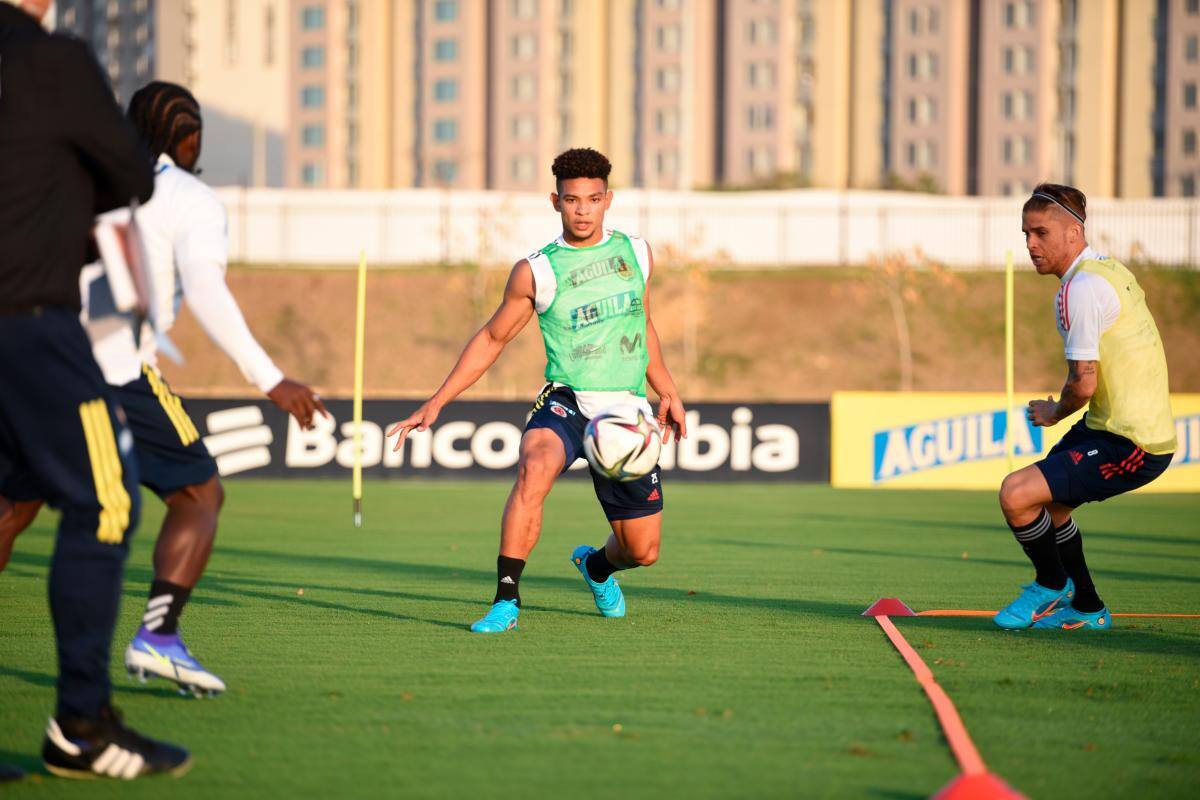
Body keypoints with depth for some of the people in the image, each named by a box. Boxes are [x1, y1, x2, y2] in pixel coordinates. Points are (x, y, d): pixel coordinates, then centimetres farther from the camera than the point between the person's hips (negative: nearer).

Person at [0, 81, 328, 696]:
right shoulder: (190, 200, 4)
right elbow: (203, 292, -11)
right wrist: (270, 380, -13)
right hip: (116, 367, -5)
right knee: (200, 496, 5)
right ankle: (157, 636, -13)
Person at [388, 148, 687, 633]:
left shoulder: (636, 253, 7)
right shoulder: (536, 272, -2)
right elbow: (493, 338, 8)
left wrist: (668, 392, 18)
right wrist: (436, 403, 4)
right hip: (567, 402, -3)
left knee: (643, 551, 5)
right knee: (534, 469, -37)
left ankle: (595, 565, 43)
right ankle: (506, 601, -33)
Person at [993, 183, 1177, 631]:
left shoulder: (1082, 287, -19)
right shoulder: (1111, 271, 12)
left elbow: (1084, 384, -21)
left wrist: (1053, 413, -1)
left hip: (1129, 444, -11)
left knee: (1016, 495, -17)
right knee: (1050, 503, 27)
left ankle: (1053, 586, 8)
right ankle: (1085, 610, 38)